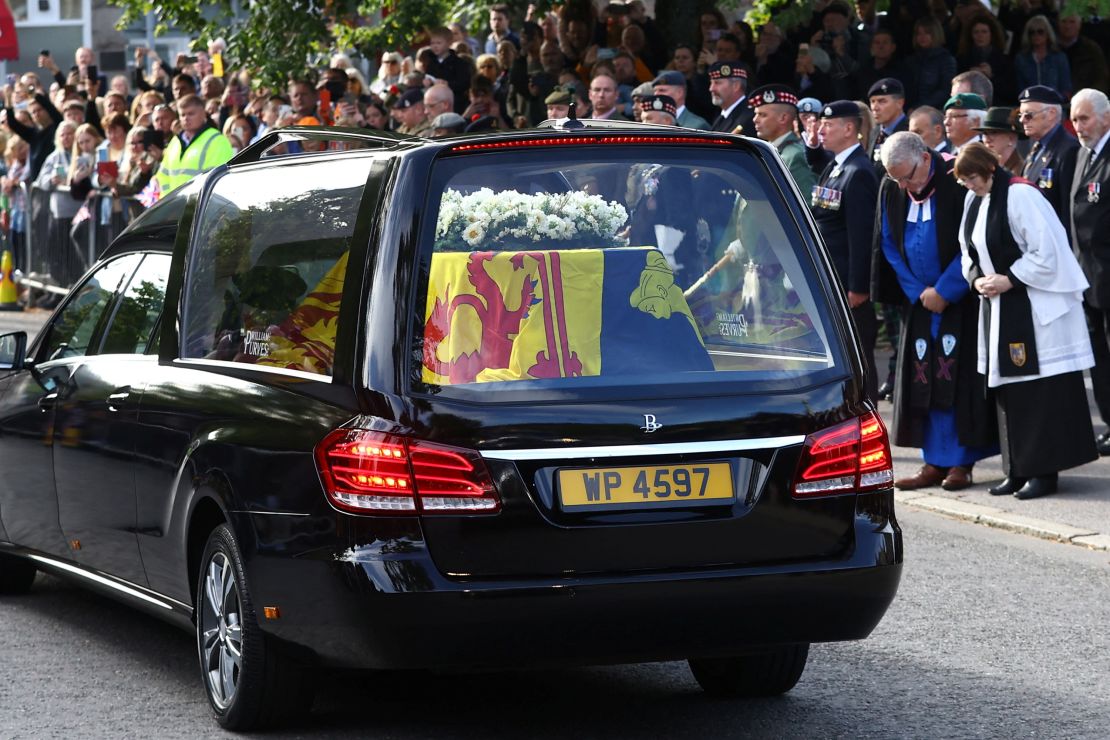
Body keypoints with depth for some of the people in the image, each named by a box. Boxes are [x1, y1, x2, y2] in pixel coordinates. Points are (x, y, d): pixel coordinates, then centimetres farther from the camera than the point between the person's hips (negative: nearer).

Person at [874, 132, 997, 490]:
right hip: (920, 298, 5)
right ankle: (935, 462, 7)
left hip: (960, 300, -5)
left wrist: (944, 291, -13)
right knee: (923, 378, 2)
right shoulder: (891, 189, 1)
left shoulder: (956, 182, -15)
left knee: (959, 377, -5)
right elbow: (889, 245, 9)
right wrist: (918, 292, 0)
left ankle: (961, 462, 0)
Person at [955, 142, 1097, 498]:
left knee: (1038, 387, -6)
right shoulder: (973, 201, 9)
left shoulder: (1019, 195, -16)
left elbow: (1046, 251, -18)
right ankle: (1019, 470, 14)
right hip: (999, 307, 8)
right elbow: (969, 251, 18)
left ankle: (1044, 470, -2)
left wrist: (1009, 280, -16)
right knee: (1008, 389, 9)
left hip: (1035, 308, -8)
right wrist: (976, 278, -1)